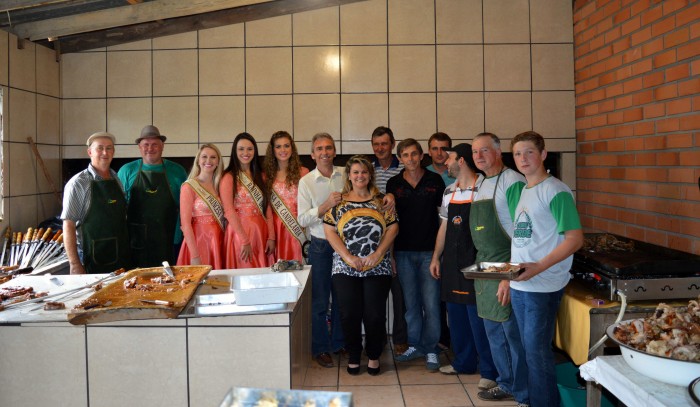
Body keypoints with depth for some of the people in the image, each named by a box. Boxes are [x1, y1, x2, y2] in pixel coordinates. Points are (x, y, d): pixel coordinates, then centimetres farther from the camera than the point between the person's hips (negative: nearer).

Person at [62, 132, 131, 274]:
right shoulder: (78, 183, -8)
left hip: (121, 258, 5)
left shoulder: (117, 180, 9)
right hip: (91, 261, -5)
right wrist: (74, 264, -16)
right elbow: (68, 225, -11)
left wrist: (126, 250, 12)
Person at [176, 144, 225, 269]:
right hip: (199, 241, -5)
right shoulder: (189, 187, -6)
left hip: (219, 243, 5)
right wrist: (195, 256, -17)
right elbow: (185, 224, -11)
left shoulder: (219, 185, 10)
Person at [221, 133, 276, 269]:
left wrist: (271, 237, 0)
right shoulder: (229, 177, -3)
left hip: (261, 232, 5)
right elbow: (229, 212, -11)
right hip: (240, 231, -5)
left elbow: (267, 207, 9)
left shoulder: (260, 176, 14)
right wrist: (244, 241, -16)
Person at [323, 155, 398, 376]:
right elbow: (329, 230, -2)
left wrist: (378, 253, -10)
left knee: (375, 314, 2)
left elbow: (393, 227, 1)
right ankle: (353, 356, 22)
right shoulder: (339, 202, 4)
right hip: (345, 269, 0)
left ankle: (374, 356, 21)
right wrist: (348, 257, -11)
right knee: (350, 314, 3)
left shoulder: (381, 201, 6)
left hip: (378, 268, 0)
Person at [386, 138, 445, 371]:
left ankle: (430, 349, 14)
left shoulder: (435, 180, 0)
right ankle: (414, 345, 25)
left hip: (429, 250, -2)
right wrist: (390, 254, 4)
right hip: (403, 251, 2)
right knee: (411, 302, 11)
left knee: (431, 303, 0)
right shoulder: (394, 184, 5)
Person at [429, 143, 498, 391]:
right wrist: (436, 257, 15)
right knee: (456, 315, 15)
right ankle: (464, 362, 30)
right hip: (452, 262, 7)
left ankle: (489, 371, 11)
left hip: (475, 263, -7)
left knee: (478, 318, -2)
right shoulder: (449, 191, 12)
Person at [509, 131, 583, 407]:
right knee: (528, 348, 16)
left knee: (537, 351, -1)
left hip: (543, 286, -7)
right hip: (519, 285, 8)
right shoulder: (521, 192, 13)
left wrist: (538, 267, -23)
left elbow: (575, 239, -15)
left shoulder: (555, 191, -11)